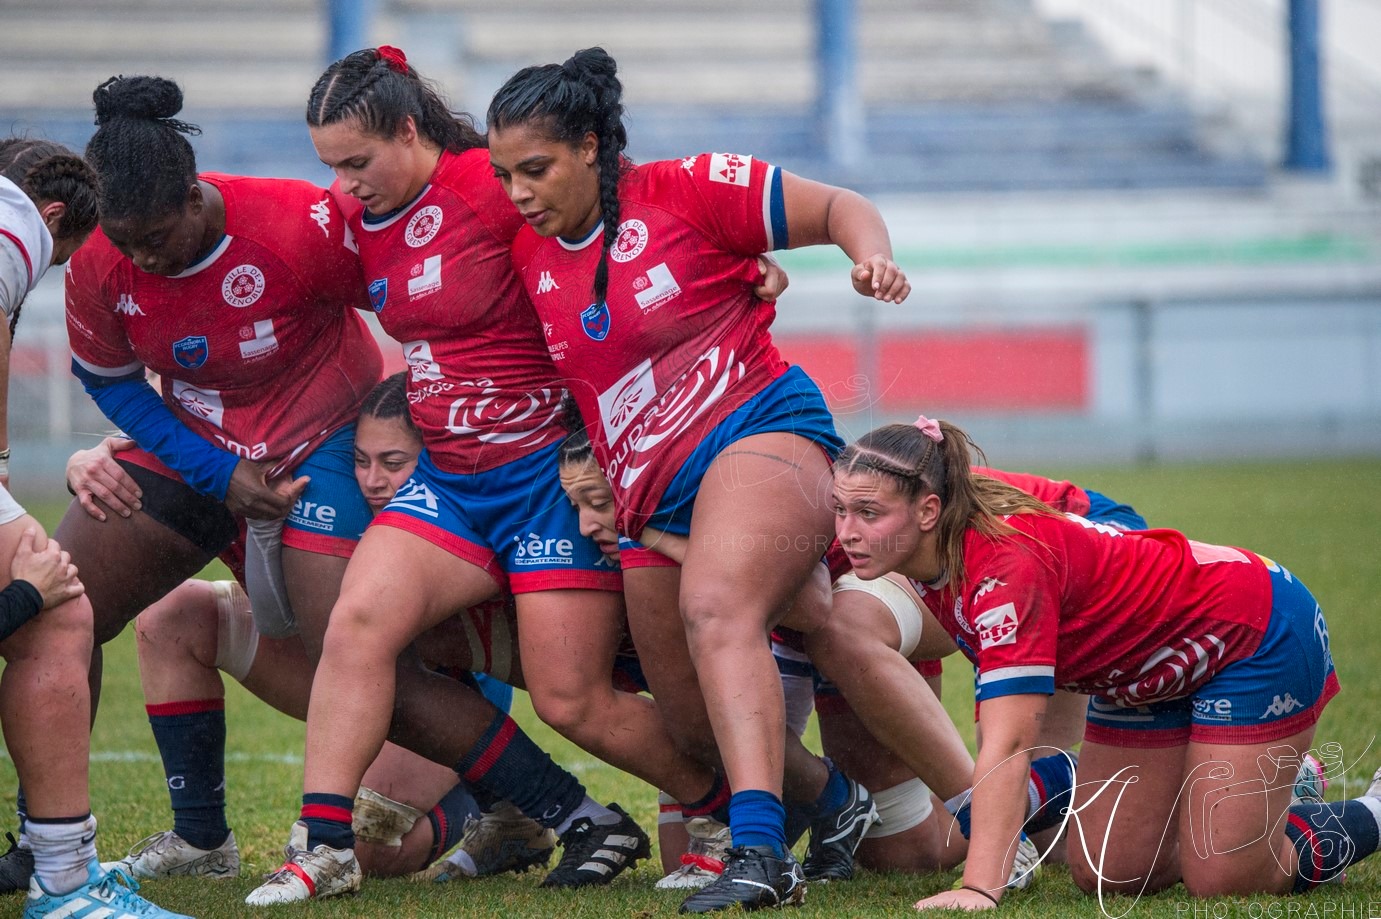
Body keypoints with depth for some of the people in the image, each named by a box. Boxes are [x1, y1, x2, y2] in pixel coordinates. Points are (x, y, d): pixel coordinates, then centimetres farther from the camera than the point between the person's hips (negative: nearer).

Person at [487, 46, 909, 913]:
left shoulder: (687, 192, -4)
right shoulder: (526, 258, 11)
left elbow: (837, 207, 1)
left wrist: (873, 257, -18)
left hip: (758, 428, -7)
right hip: (652, 500, 7)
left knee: (715, 608, -35)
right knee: (697, 719, 7)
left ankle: (760, 849, -47)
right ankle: (833, 800, 36)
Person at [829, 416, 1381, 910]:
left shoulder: (1008, 564, -37)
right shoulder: (929, 565, -13)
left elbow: (1007, 747, -43)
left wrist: (979, 890, -49)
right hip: (1145, 678, 8)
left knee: (1220, 882, -11)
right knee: (1107, 877, 6)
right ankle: (1284, 785, 28)